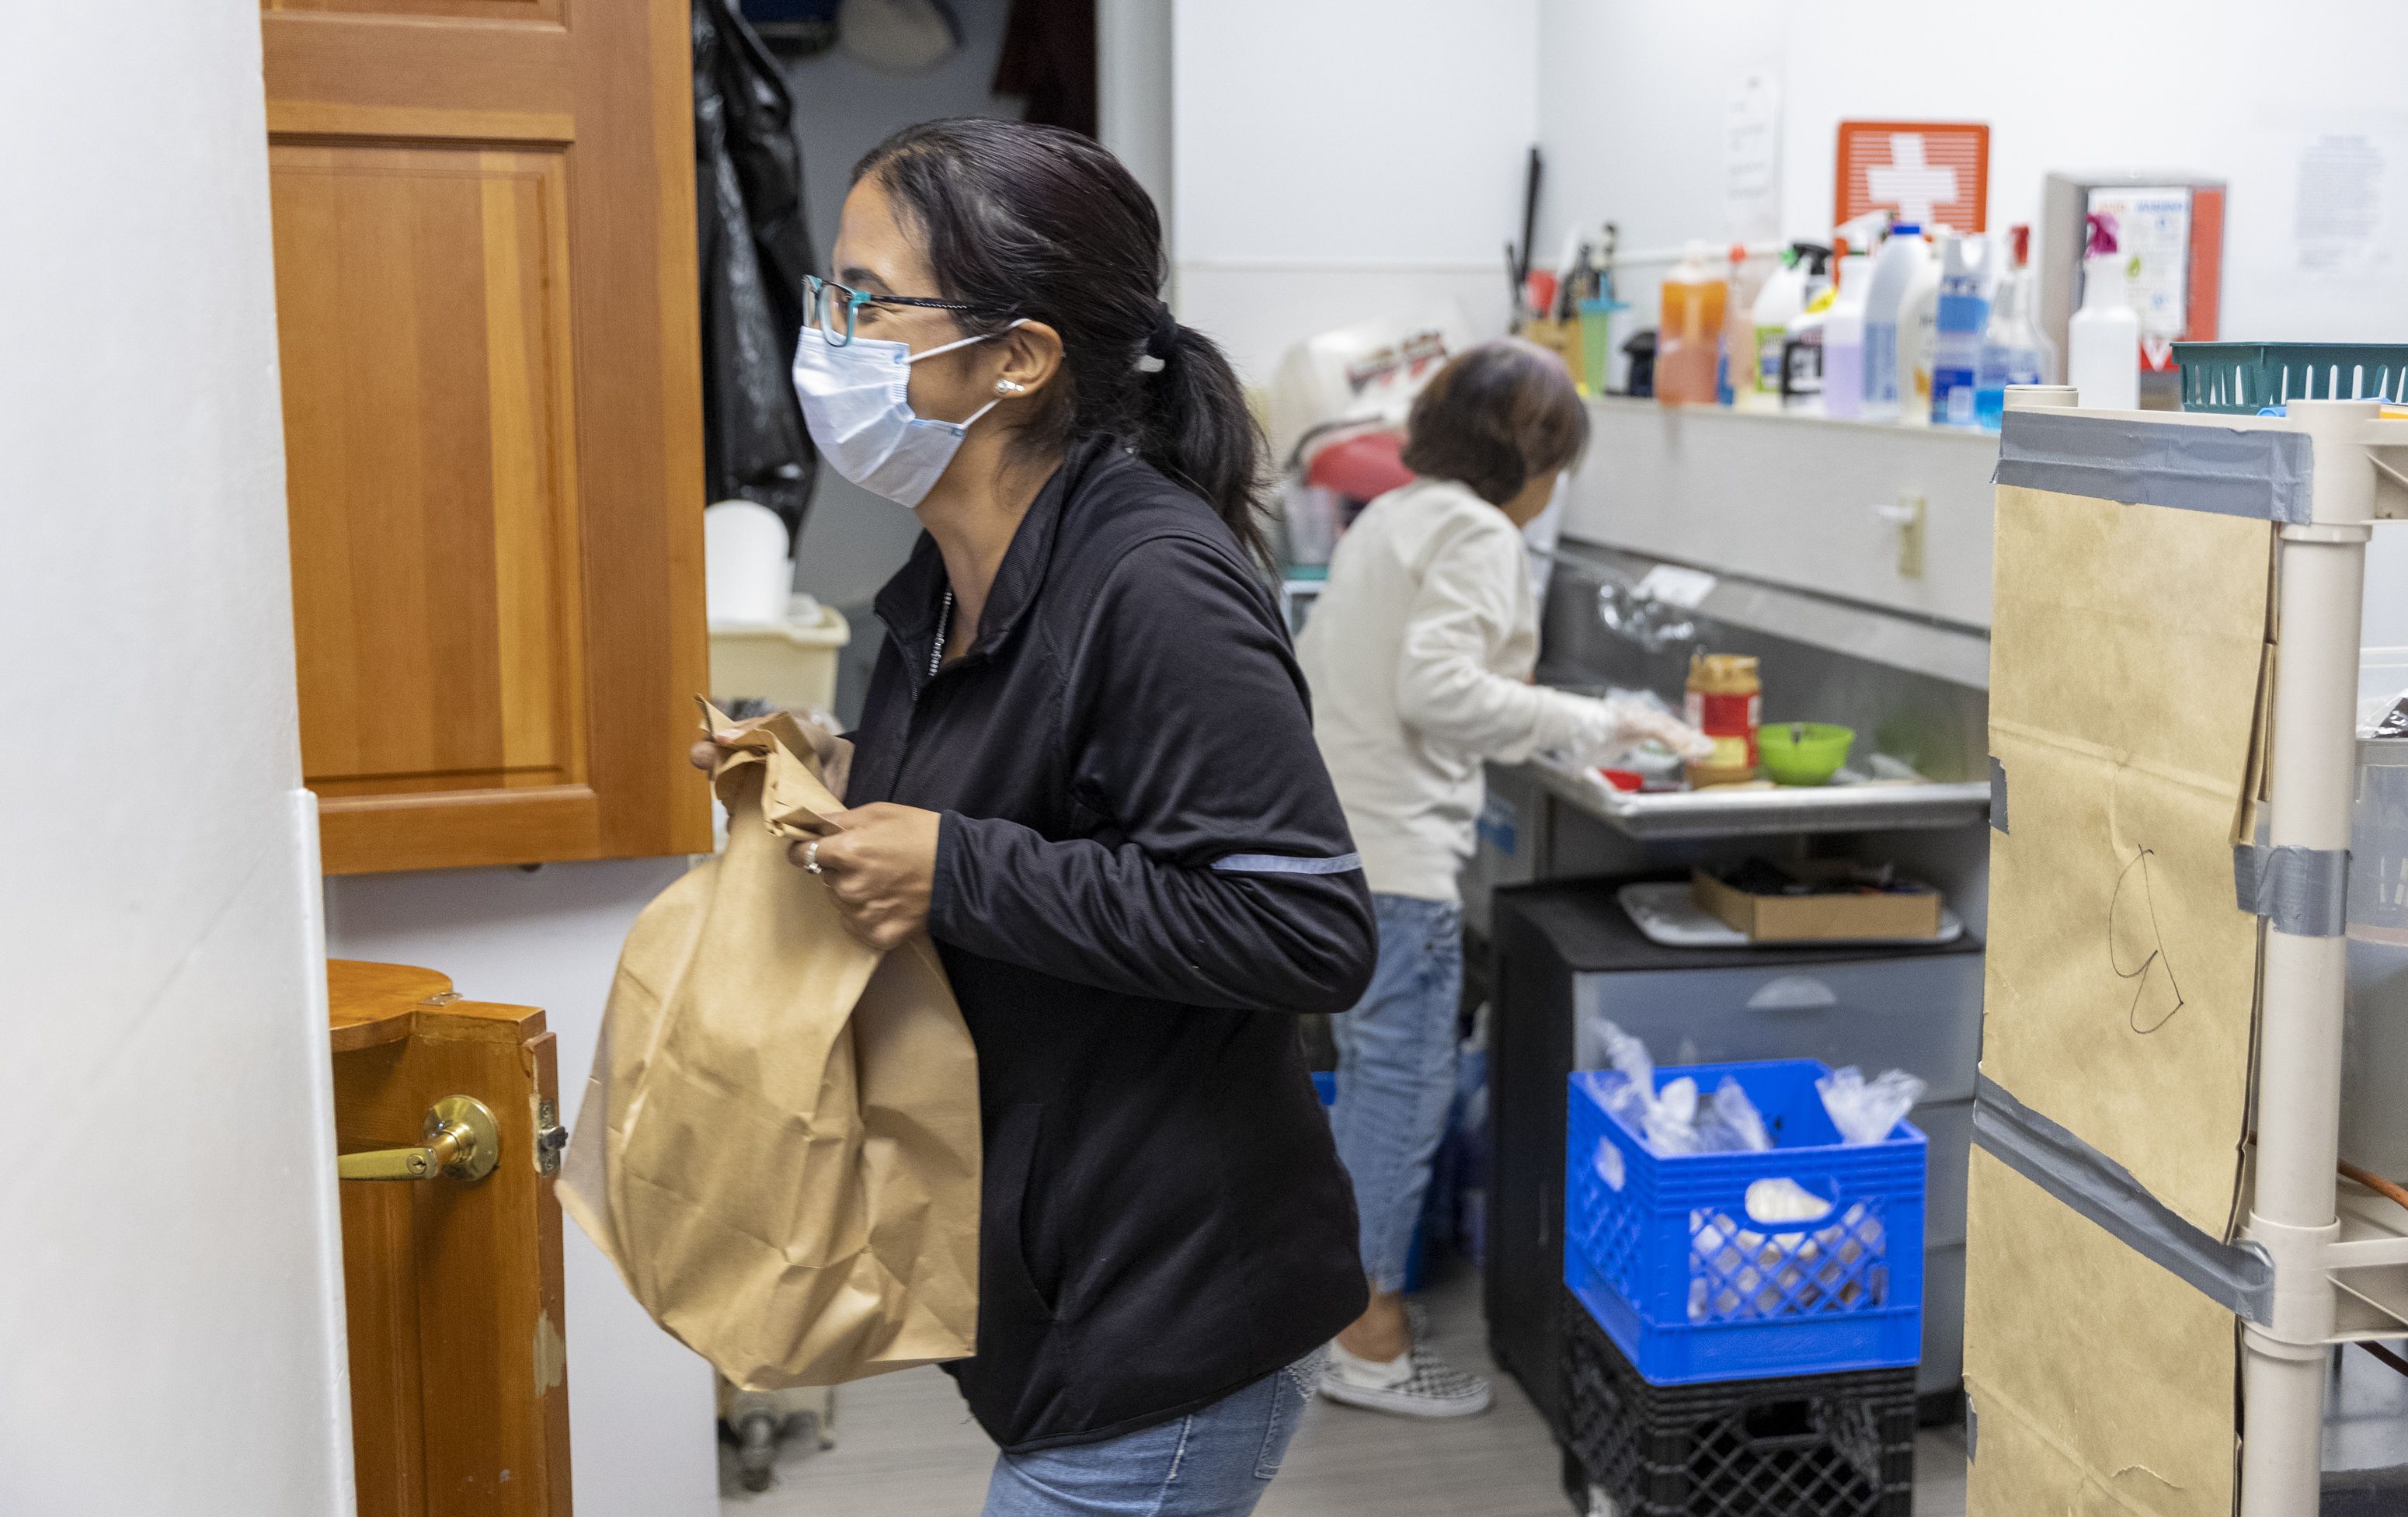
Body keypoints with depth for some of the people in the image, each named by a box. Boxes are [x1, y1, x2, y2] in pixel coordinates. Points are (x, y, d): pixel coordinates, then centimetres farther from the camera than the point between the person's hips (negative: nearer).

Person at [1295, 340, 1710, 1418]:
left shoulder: (1390, 517, 18)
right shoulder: (1475, 534, -11)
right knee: (1405, 1090, -1)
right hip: (1394, 853, -10)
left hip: (1328, 834, 10)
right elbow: (1438, 687, -24)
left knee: (1373, 1078, 19)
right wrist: (1582, 723, -18)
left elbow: (1318, 663, 21)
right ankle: (1371, 1349, 8)